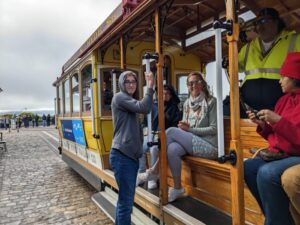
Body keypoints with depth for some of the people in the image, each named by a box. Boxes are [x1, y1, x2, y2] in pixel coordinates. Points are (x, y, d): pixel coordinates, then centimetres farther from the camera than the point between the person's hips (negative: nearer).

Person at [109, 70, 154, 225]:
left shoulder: (131, 102, 21)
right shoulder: (119, 97, -6)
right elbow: (144, 108, -21)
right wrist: (150, 86, -14)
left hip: (131, 155, 9)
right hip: (122, 155, -9)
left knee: (126, 199, 15)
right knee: (126, 201, -5)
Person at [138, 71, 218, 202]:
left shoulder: (211, 101, -4)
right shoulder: (187, 103, 13)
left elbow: (214, 129, -9)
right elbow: (185, 127, 16)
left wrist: (189, 129, -16)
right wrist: (183, 128, -10)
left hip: (209, 146, -5)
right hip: (192, 143, 5)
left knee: (171, 131, -23)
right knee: (172, 149, -29)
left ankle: (154, 171, -11)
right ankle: (177, 188, -13)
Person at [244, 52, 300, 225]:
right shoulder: (284, 100, 11)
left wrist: (278, 121, -23)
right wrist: (263, 125, 0)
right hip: (282, 155, 8)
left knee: (267, 173, -29)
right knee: (249, 167, -4)